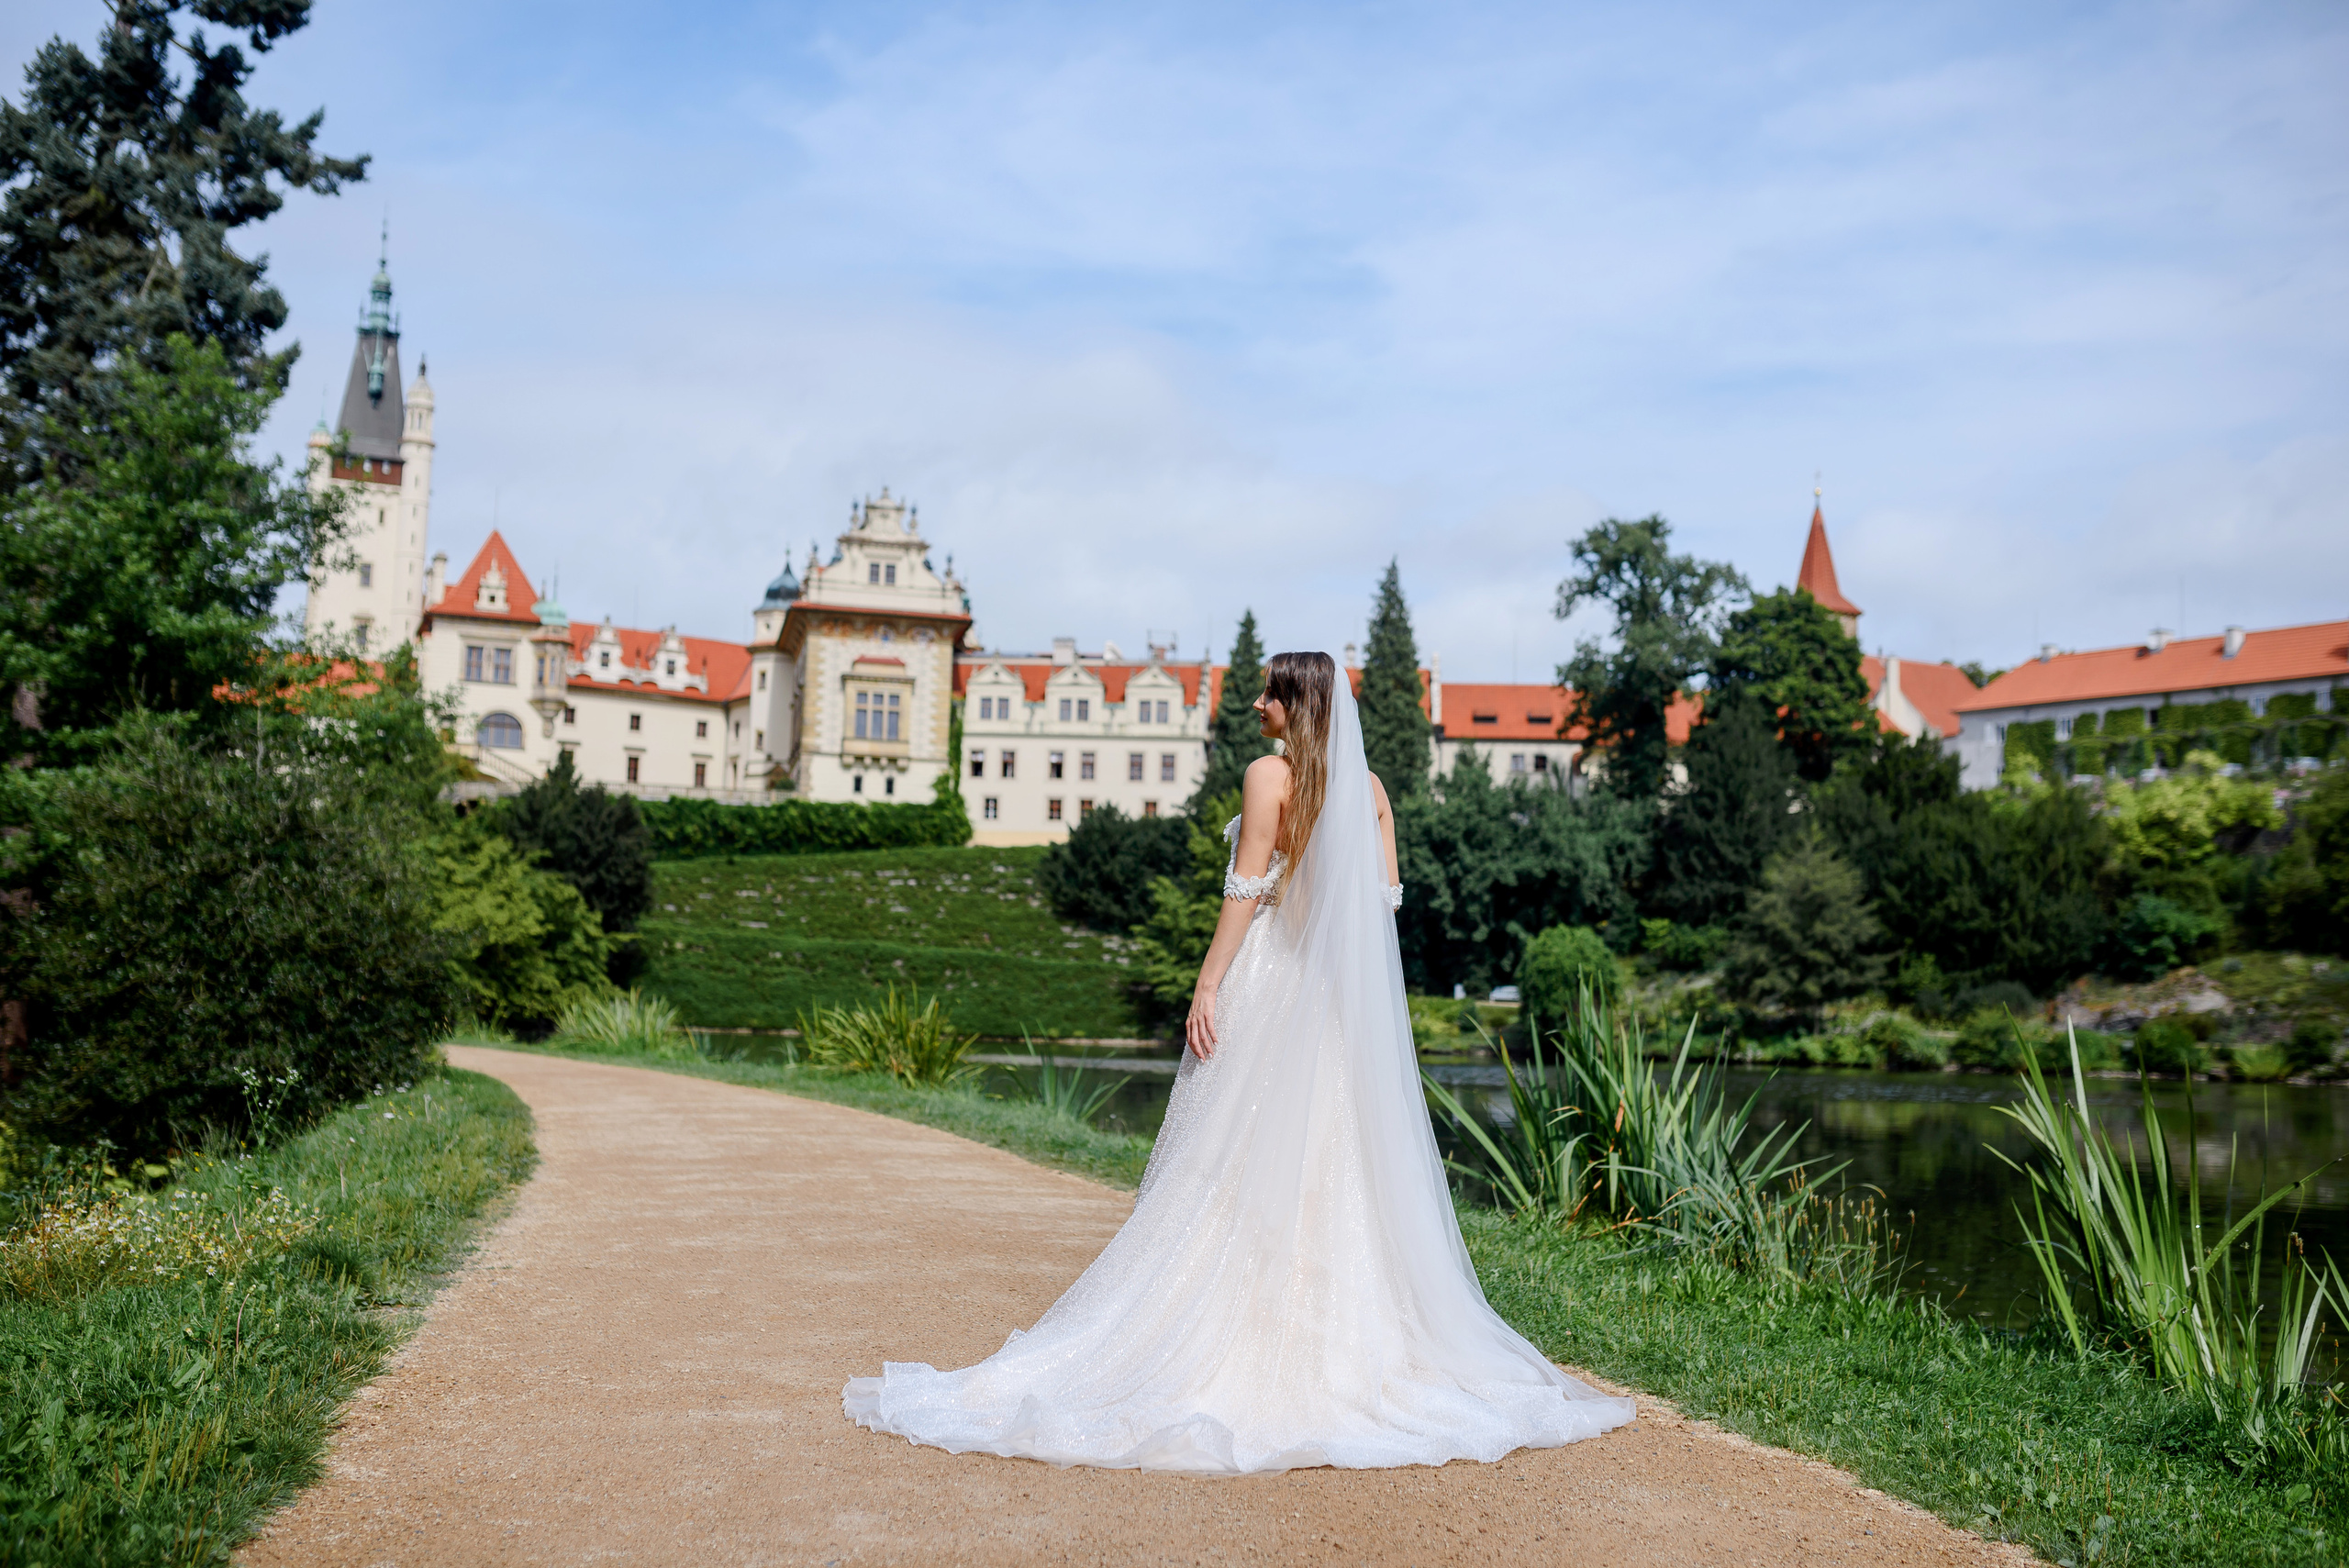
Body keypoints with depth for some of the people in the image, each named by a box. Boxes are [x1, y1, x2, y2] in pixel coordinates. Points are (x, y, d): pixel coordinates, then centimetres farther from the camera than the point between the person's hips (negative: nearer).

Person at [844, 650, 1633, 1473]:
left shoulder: (1268, 774, -8)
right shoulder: (1368, 786, 9)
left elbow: (1246, 889, -13)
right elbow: (1386, 893, 8)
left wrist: (1208, 985, -12)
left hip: (1270, 982, -6)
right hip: (1347, 995, 6)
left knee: (1242, 1158, -1)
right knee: (1338, 1158, 9)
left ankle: (1237, 1336, 0)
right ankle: (1343, 1336, 14)